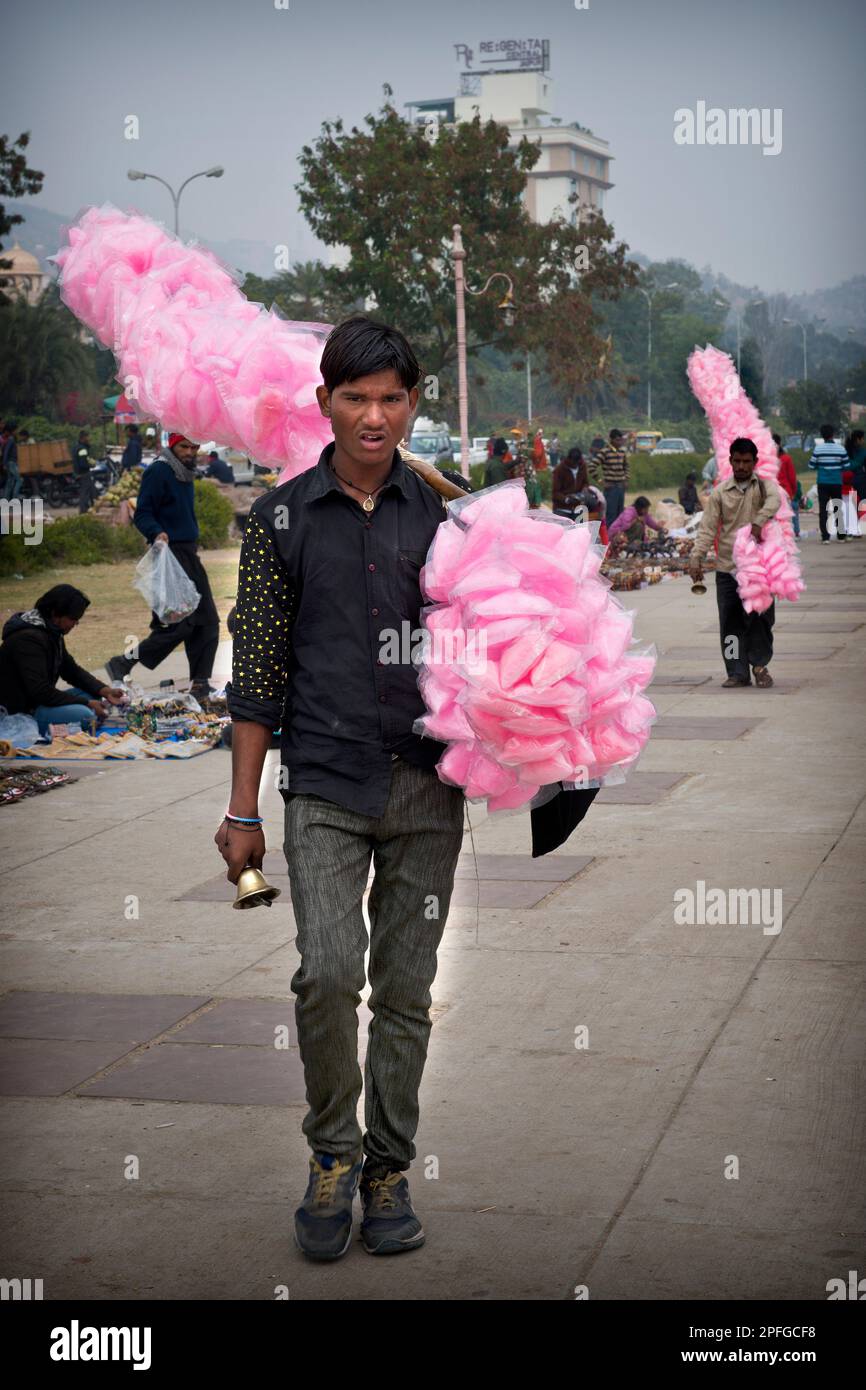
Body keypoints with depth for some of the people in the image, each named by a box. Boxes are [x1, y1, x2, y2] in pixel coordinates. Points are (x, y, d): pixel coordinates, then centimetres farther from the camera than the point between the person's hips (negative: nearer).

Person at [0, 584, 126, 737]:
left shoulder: (51, 632, 8)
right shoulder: (28, 638, -23)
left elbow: (71, 670, 15)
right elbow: (40, 691, -27)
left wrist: (104, 690, -1)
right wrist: (86, 703, -22)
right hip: (19, 713, -11)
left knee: (94, 694, 6)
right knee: (84, 715, -27)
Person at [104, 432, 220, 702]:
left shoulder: (185, 473, 16)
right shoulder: (158, 472, -12)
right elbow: (142, 514, -17)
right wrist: (157, 533, -34)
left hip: (189, 555, 10)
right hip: (171, 555, -10)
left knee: (207, 621, 6)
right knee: (180, 623, -13)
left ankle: (201, 685, 11)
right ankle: (123, 664, -4)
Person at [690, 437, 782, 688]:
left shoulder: (763, 484, 3)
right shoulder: (720, 492, 5)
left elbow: (774, 499, -21)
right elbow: (708, 527, 1)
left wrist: (758, 522, -34)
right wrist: (696, 558, -9)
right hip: (727, 567, 1)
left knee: (761, 617, 0)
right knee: (731, 621, 2)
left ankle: (760, 665, 19)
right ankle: (738, 672, 9)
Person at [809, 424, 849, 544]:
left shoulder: (818, 449, -7)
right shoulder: (840, 448, -4)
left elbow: (811, 465, -2)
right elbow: (846, 466, 0)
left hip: (823, 483, -1)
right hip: (837, 483, 1)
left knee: (823, 509, 0)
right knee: (838, 508, 13)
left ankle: (825, 537, -7)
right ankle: (841, 535, 18)